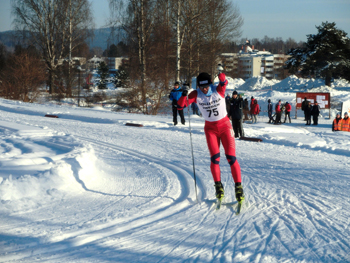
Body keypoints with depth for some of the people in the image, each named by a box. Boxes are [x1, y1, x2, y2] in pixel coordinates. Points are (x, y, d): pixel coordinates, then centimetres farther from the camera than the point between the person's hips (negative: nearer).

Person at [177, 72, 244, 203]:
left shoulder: (218, 90, -15)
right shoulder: (196, 94, -10)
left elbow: (223, 83, -38)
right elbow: (181, 105, -15)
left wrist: (222, 77, -61)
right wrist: (184, 96, -37)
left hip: (225, 125, -1)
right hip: (210, 128, 2)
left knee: (231, 157, -8)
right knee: (215, 158, -9)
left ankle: (238, 186, 0)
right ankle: (218, 186, 7)